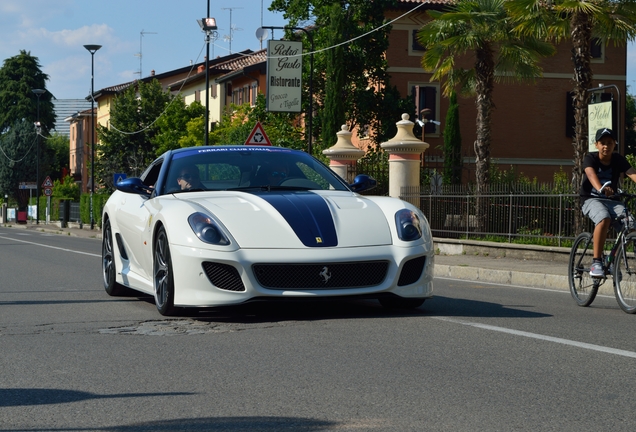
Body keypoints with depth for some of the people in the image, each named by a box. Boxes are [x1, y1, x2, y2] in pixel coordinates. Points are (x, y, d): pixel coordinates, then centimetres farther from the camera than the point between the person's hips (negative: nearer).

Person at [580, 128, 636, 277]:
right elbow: (591, 174, -30)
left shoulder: (619, 160, 0)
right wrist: (601, 188, -52)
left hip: (612, 200, 4)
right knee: (604, 219, -36)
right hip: (591, 199, -4)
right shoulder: (590, 158, -9)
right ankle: (596, 262, -30)